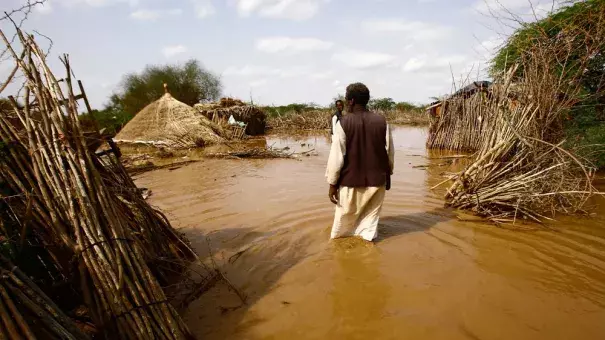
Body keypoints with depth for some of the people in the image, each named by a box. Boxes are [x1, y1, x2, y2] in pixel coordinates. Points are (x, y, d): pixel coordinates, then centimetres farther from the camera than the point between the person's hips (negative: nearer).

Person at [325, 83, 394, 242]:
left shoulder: (343, 124, -13)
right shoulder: (381, 121, -3)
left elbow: (336, 156, -13)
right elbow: (389, 152, 3)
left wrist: (332, 183, -5)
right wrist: (388, 174, 18)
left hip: (351, 181, -2)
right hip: (376, 180, 2)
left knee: (345, 216, 16)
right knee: (370, 216, 15)